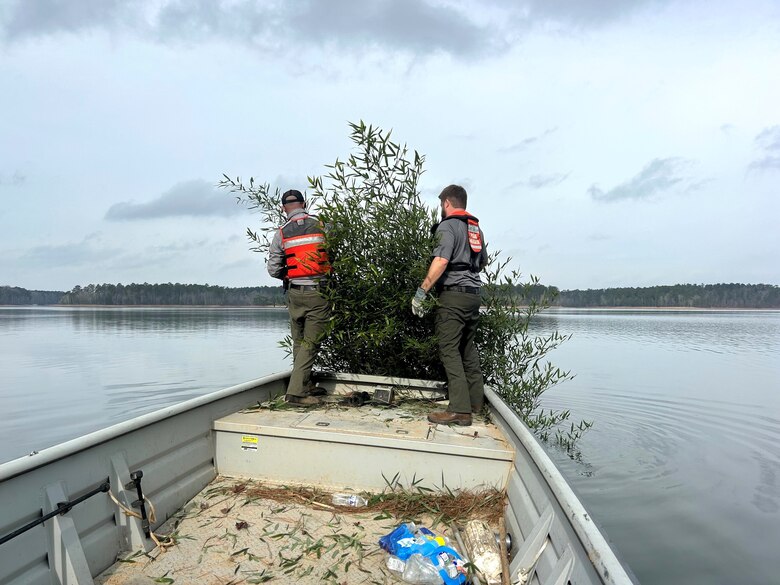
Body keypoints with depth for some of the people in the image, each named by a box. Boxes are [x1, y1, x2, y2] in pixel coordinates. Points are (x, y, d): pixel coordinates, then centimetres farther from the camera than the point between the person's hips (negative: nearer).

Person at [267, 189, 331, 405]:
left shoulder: (281, 233, 1)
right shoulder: (321, 225, -3)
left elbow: (273, 269, 0)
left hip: (294, 293, 3)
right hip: (318, 292, -2)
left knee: (299, 342, 15)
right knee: (310, 343, -1)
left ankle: (307, 386, 23)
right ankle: (296, 391, -6)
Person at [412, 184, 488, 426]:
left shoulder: (448, 226, -7)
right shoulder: (475, 228, 18)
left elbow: (441, 261, -21)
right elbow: (483, 262, 31)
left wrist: (421, 292, -20)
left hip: (453, 295, -8)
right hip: (474, 294, 8)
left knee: (449, 350, -8)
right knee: (468, 348, 16)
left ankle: (460, 410, -12)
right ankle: (476, 401, 23)